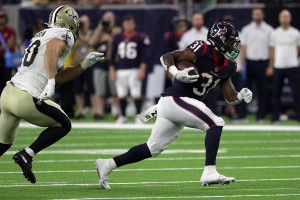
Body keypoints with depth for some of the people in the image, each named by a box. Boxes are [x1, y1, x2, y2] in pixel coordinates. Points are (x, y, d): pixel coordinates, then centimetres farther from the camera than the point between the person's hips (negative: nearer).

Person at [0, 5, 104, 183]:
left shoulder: (44, 36, 24)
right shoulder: (63, 36, -1)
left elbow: (60, 76, 27)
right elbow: (52, 50, -27)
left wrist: (85, 64, 23)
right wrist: (51, 82, -35)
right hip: (26, 99, -8)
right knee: (64, 125, 11)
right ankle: (27, 155, -1)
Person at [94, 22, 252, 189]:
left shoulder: (228, 67, 10)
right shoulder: (202, 50, -13)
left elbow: (230, 97, 15)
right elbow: (166, 57, -9)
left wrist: (241, 96, -5)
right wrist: (177, 73, -25)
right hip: (174, 100, -9)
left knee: (153, 148, 11)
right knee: (216, 123, -19)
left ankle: (107, 164, 17)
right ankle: (210, 172, -22)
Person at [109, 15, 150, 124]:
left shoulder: (140, 38, 1)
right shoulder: (118, 38, 12)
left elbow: (143, 55, -3)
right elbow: (113, 55, 14)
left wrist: (142, 70, -12)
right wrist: (112, 70, 7)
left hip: (134, 71, -4)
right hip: (120, 71, 4)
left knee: (136, 94, -9)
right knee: (121, 94, 4)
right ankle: (123, 116, 16)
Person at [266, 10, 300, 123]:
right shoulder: (275, 34, 7)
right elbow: (272, 51, 10)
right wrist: (270, 67, 7)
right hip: (278, 66, 1)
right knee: (276, 93, 3)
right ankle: (275, 116, 10)